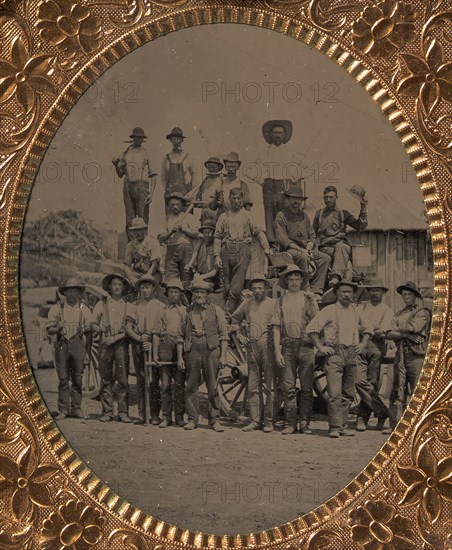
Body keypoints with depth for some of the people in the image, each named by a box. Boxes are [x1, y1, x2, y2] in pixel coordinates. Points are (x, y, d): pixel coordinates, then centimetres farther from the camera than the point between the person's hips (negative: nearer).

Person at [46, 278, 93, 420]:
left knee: (77, 379, 1)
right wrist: (58, 328, -14)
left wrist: (88, 352, 5)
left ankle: (76, 408, 9)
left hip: (78, 346, 1)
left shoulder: (84, 309, 10)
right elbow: (49, 330, 8)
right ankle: (63, 410, 0)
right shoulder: (57, 308, 8)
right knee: (63, 378, -4)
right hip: (62, 345, -1)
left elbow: (89, 333, 10)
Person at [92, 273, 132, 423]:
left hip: (121, 343, -1)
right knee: (106, 379, 0)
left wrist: (115, 337, -8)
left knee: (123, 378, -6)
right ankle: (107, 411, 5)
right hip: (105, 343, 1)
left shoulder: (128, 305, 9)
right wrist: (97, 328, -6)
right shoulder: (101, 304, 14)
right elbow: (93, 323, 16)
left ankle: (123, 412, -2)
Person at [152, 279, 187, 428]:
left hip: (180, 347, -1)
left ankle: (180, 417, 7)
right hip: (165, 348, 1)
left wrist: (182, 356, -4)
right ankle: (166, 417, 7)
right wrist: (155, 353, 2)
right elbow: (156, 333, 11)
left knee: (180, 384, -1)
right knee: (165, 384, 1)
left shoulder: (185, 311, 10)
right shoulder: (162, 311, 14)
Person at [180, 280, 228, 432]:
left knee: (213, 386, 1)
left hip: (212, 350, -1)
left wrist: (223, 355, -2)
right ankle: (192, 419, 10)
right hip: (192, 350, 1)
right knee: (191, 386, 2)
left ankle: (215, 420, 9)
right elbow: (181, 335, 11)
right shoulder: (187, 311, 9)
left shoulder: (216, 311, 7)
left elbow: (223, 334, 5)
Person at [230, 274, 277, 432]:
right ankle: (255, 420, 12)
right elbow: (235, 318, 27)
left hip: (268, 347, -4)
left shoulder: (273, 304, -1)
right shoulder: (247, 304, 11)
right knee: (253, 386, 7)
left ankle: (269, 421, 3)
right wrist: (239, 335, 16)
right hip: (251, 348, 4)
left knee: (270, 386, -3)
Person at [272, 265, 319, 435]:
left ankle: (305, 423, 8)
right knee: (288, 387, 1)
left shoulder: (309, 298, 8)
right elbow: (276, 326, 7)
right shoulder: (281, 301, 10)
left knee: (307, 387, 0)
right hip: (287, 346, 1)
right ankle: (290, 423, 7)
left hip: (306, 345, -1)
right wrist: (277, 351, -1)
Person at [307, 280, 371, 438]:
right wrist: (320, 347, -8)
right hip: (334, 354, -5)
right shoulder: (329, 310, 1)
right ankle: (335, 427, -8)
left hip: (351, 355, 5)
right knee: (335, 393, -11)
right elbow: (311, 328, -3)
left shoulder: (355, 312, 17)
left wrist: (363, 343, 16)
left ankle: (343, 426, 14)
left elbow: (366, 329, 33)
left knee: (348, 394, 7)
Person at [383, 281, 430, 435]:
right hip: (401, 354, 5)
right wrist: (406, 334, -9)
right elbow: (390, 334, 7)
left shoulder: (422, 312, 6)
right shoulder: (398, 314, 20)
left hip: (416, 354, -5)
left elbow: (414, 327, -12)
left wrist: (398, 329, 2)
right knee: (397, 390, 1)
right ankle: (394, 424, 3)